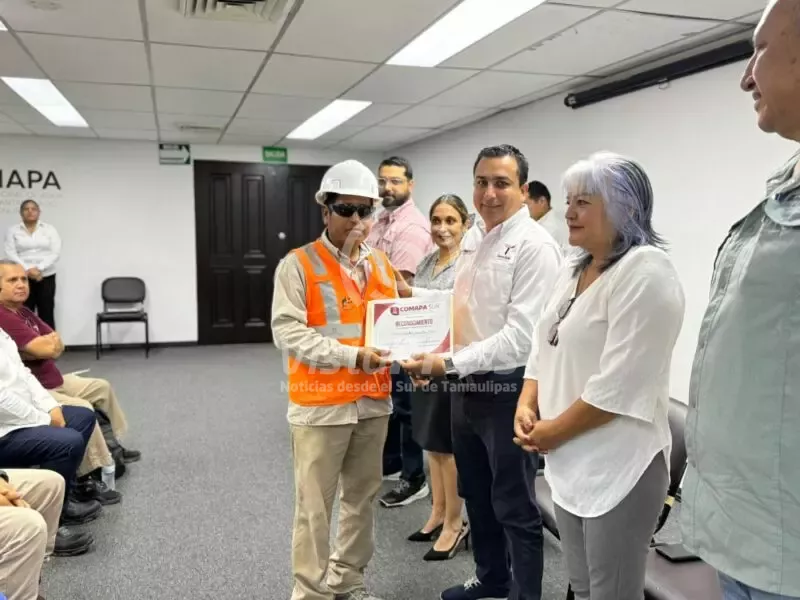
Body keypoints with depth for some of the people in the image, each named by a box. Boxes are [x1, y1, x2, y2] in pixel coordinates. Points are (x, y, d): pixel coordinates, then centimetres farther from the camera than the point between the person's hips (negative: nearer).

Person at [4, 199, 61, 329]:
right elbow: (10, 254, -2)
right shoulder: (12, 230, 8)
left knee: (47, 315, -1)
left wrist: (39, 268, -14)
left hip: (46, 277, 0)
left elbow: (56, 253, -2)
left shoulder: (49, 229, 7)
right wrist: (28, 270, -15)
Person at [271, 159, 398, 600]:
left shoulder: (381, 264, 9)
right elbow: (288, 332, -17)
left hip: (372, 399, 6)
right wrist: (352, 355, -23)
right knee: (315, 505, 4)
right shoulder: (298, 265, -8)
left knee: (363, 496, 16)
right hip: (321, 402, -5)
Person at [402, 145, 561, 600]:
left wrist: (448, 363, -25)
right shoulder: (473, 239, 10)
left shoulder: (534, 245, -17)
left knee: (514, 506, 8)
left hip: (509, 391, -8)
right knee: (476, 494, 23)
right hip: (467, 387, 9)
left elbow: (521, 335, -24)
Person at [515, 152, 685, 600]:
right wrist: (526, 406, -1)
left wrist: (553, 431, -14)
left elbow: (620, 385, -23)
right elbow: (545, 349, 15)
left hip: (618, 467, -8)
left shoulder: (646, 271, -17)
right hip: (570, 462, 8)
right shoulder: (574, 270, 11)